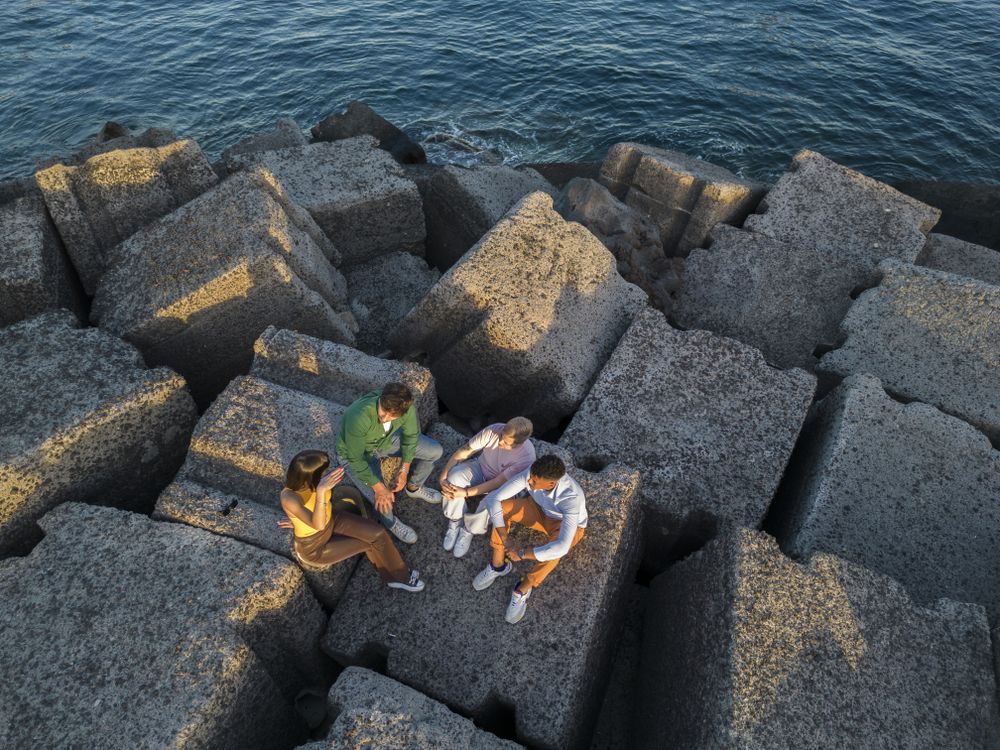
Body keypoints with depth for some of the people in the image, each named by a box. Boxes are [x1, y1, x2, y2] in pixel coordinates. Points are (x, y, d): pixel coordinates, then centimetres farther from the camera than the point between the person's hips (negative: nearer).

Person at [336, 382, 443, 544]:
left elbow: (411, 435, -9)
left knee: (435, 451, 0)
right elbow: (355, 459, -30)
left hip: (387, 439, 5)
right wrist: (379, 488, -27)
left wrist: (404, 470, -10)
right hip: (356, 453, -4)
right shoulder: (359, 418, -44)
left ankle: (414, 488, 28)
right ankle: (390, 523, 17)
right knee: (383, 502, -22)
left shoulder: (407, 408, -30)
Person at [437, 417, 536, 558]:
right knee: (454, 478, -28)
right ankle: (455, 522, -4)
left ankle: (468, 530, 1)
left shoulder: (527, 456, -33)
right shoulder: (493, 430, -28)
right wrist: (443, 475, -25)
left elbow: (498, 483, -28)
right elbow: (463, 452, -18)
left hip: (501, 485, -2)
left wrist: (466, 493, -31)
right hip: (480, 468, 2)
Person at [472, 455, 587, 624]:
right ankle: (498, 565, -3)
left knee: (554, 549, -38)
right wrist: (505, 538, -36)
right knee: (501, 508, -23)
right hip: (541, 511, 4)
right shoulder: (529, 475, -31)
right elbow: (492, 498, -27)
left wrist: (522, 554, -41)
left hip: (567, 525, -4)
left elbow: (562, 547, -51)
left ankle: (523, 589, -11)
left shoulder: (571, 497, -43)